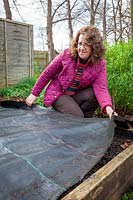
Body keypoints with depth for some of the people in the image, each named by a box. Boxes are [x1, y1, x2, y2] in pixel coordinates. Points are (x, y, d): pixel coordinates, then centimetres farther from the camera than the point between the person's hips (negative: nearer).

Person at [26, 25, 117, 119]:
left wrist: (107, 107, -46)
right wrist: (34, 94, -2)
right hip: (58, 94, -3)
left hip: (77, 96, 3)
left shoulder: (100, 64, -12)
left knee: (95, 94, -25)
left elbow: (100, 88, -25)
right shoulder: (66, 55, -16)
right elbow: (47, 74, -7)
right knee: (77, 116, -27)